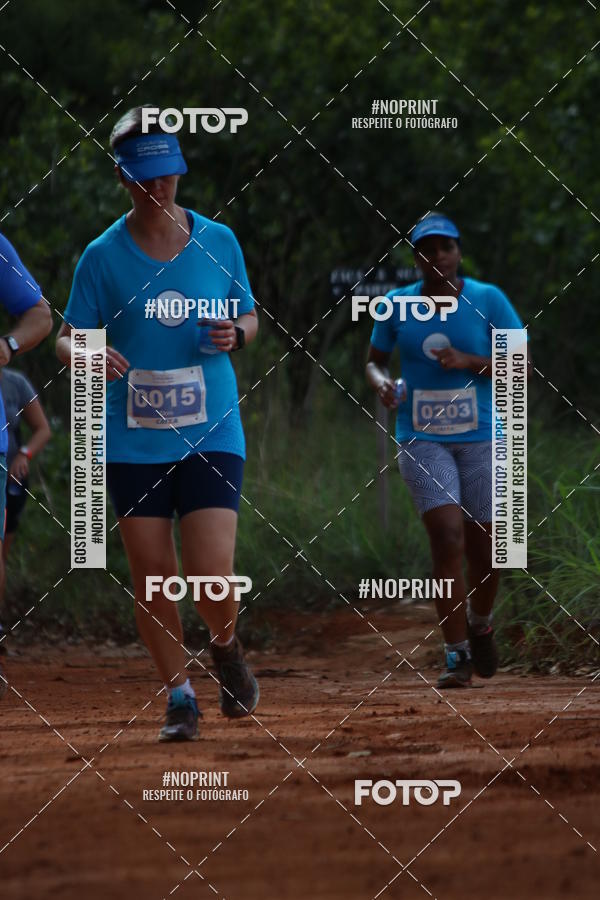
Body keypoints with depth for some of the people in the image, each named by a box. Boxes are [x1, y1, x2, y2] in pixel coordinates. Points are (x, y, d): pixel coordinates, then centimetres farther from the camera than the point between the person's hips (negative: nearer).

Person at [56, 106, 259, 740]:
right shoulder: (104, 255, -1)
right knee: (151, 577, 1)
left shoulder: (217, 242, 3)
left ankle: (226, 648, 23)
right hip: (133, 442, 1)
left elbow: (249, 317, 15)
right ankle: (179, 696, 18)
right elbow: (66, 339, 0)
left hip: (211, 434, 0)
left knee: (212, 578, -10)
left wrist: (235, 335, -9)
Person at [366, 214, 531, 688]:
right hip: (422, 441, 0)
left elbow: (523, 365, -4)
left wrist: (467, 362, -18)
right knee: (448, 540, -16)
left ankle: (479, 622, 36)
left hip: (480, 440, 0)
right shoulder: (397, 306, 1)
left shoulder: (488, 300, -3)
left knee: (483, 552, 3)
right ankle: (457, 656, -9)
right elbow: (374, 362, 14)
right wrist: (382, 383, -10)